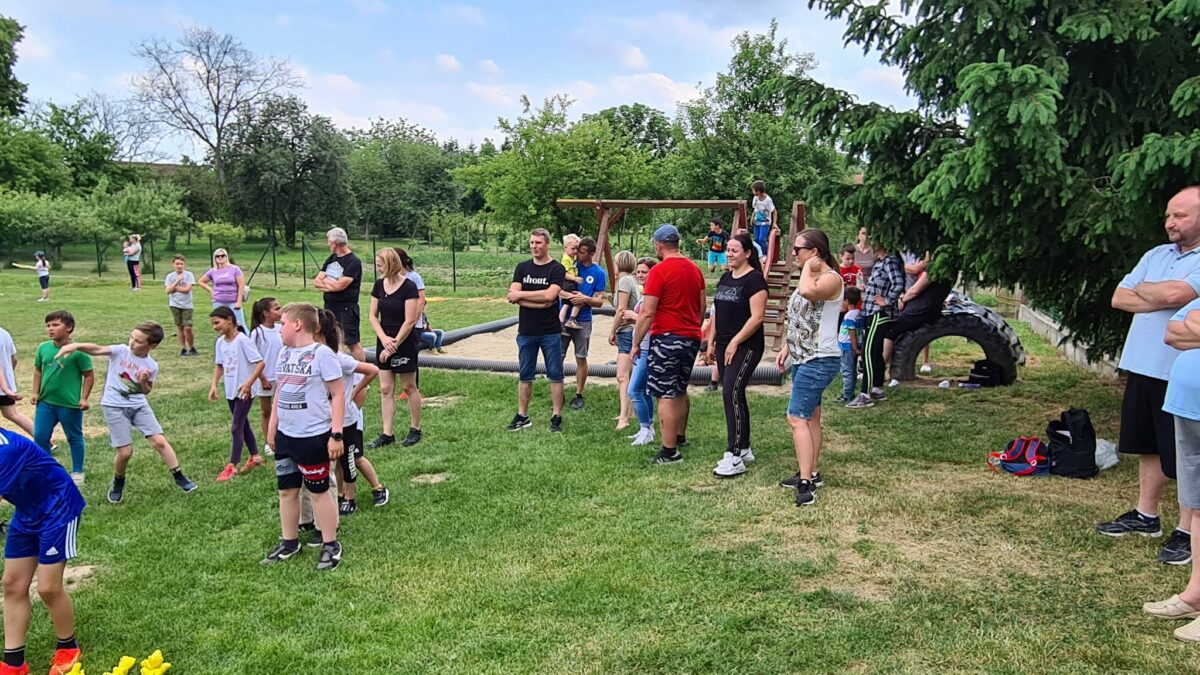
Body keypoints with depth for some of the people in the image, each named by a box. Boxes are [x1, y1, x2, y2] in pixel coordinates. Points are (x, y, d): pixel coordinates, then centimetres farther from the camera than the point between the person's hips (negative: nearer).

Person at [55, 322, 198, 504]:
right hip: (114, 406, -2)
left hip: (139, 405, 2)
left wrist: (144, 382, -14)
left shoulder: (151, 366, -1)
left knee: (159, 441, -5)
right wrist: (75, 345, -40)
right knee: (125, 451, -6)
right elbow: (97, 349, -23)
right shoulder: (120, 351, -8)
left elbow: (146, 391, 8)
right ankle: (117, 483, 23)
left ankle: (179, 478, 7)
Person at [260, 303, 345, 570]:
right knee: (287, 490, 15)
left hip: (313, 437, -7)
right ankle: (289, 542, 30)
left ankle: (331, 546, 17)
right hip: (285, 435, 7)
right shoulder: (284, 354, 7)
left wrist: (337, 435, -16)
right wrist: (272, 428, 19)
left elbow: (338, 395, -13)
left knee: (319, 491, 4)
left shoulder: (321, 354, -14)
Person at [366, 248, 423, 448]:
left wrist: (394, 344, -15)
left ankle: (415, 429, 21)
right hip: (384, 341, 6)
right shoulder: (379, 285, 3)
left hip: (405, 342, -6)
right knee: (385, 389, 6)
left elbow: (409, 321, -16)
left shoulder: (409, 287, -15)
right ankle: (387, 434, 12)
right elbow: (373, 316, 5)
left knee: (409, 387, 7)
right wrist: (384, 338, -10)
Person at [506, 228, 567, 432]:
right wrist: (539, 302, -16)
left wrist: (521, 294, -10)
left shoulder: (557, 269, -4)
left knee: (555, 375, 4)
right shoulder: (522, 267, 7)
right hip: (526, 331, 3)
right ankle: (522, 416, 20)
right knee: (525, 375, 11)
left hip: (550, 332, -3)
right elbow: (513, 296, -5)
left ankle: (556, 416, 12)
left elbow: (549, 294, -19)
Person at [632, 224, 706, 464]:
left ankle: (670, 451, -2)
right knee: (680, 391, 21)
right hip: (692, 337, 8)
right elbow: (702, 306, 17)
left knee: (666, 395, -3)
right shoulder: (695, 269, 9)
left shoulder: (659, 271, -13)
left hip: (667, 338, -7)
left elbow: (647, 313, -15)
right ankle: (680, 437, 35)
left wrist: (636, 343, -7)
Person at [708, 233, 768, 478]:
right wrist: (711, 342, 14)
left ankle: (734, 457, -13)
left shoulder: (754, 279, -11)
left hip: (746, 347, -8)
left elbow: (757, 316, -18)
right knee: (735, 396, 12)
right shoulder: (725, 278, 14)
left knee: (732, 394, -15)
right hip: (725, 346, 8)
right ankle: (744, 448, 23)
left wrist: (735, 342, -18)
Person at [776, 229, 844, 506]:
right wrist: (787, 347, 20)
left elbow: (807, 291, -38)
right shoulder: (811, 277, 15)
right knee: (811, 418, 15)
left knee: (796, 418, -15)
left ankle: (806, 484, -14)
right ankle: (811, 474, 25)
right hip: (803, 358, 10)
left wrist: (808, 267, -20)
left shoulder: (831, 278, -15)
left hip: (818, 360, -10)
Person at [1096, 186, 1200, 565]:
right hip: (1143, 367, 7)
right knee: (1149, 447, 17)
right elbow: (1118, 298, 6)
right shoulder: (1155, 255, 11)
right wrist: (1160, 300, -11)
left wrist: (1142, 289, -5)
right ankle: (1146, 516, 30)